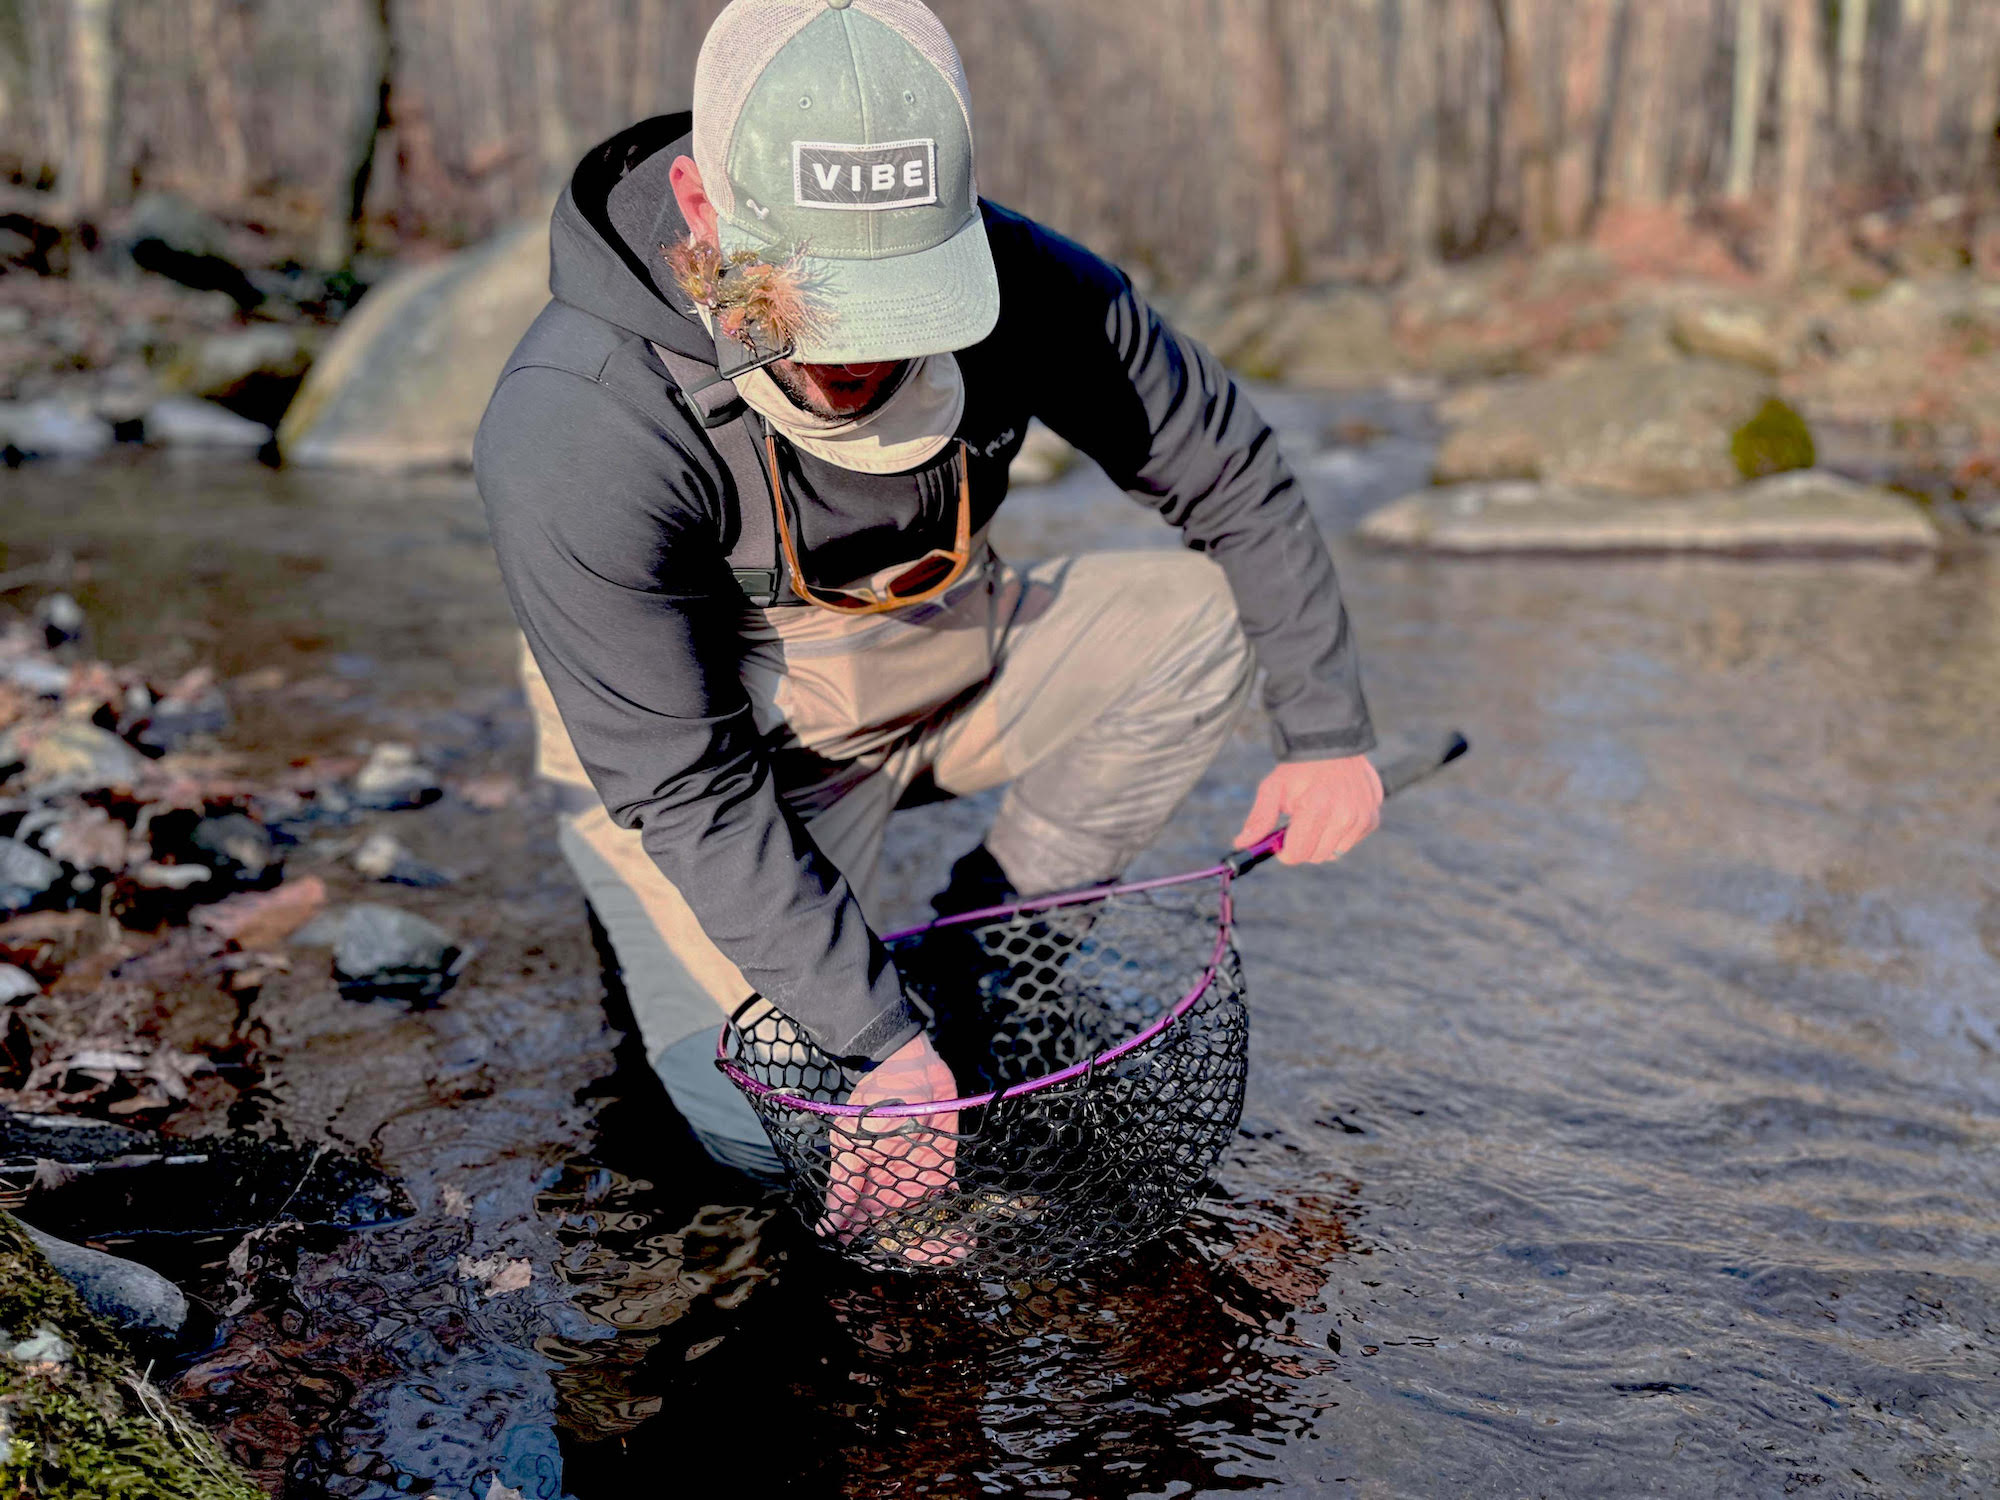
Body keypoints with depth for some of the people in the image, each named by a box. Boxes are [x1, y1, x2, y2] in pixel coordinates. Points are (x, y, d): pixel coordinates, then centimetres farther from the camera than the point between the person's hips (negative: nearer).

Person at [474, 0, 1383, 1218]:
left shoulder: (1020, 287, -22)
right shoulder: (577, 439, -34)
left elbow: (1233, 473, -5)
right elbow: (687, 790, -28)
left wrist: (1327, 731, -4)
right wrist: (878, 1039, -28)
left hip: (946, 668, 5)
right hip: (721, 742, -4)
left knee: (1205, 614, -15)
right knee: (775, 1128, -18)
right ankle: (653, 920, 16)